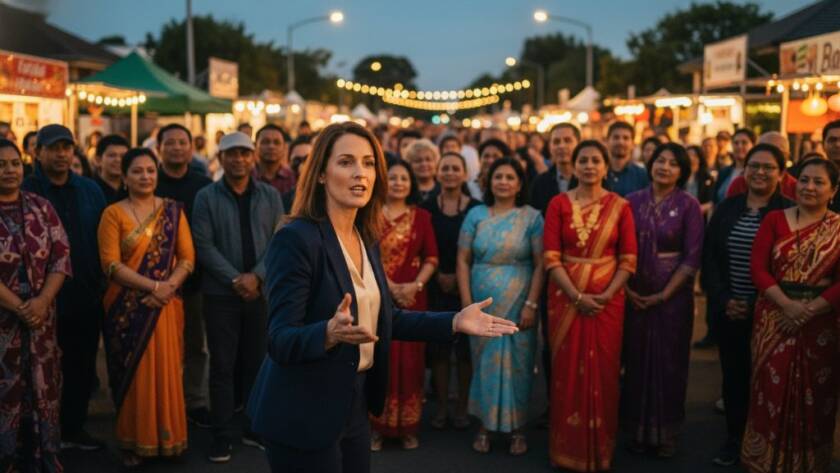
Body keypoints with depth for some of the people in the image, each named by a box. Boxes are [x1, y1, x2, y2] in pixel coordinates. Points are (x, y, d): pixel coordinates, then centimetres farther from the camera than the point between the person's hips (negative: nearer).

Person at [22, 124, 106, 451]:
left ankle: (74, 429, 30)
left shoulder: (90, 190, 7)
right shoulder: (24, 192, -7)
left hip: (87, 298, 4)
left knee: (83, 367, 14)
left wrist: (102, 283, 1)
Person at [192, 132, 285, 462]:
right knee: (223, 365, 2)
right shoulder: (206, 197, 0)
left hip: (262, 292, 2)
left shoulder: (270, 196, 7)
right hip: (220, 293, -2)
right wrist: (235, 279, -14)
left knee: (257, 362, 9)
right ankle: (222, 435, 10)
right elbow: (204, 245, -7)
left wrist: (256, 276, -12)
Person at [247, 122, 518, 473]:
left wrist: (454, 322, 4)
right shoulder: (296, 239, -18)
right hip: (303, 415, -7)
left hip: (353, 405, 8)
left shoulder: (366, 239, 6)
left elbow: (383, 318, 12)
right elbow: (280, 339, -22)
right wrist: (330, 333, -41)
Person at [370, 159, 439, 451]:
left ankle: (408, 427, 14)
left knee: (410, 360, 5)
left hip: (413, 297, 2)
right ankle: (377, 426, 9)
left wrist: (415, 285, -12)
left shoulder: (422, 216, 7)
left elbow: (431, 258, 4)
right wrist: (391, 287, -14)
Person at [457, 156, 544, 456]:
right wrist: (467, 303, -5)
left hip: (518, 304, -1)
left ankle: (517, 427, 15)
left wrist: (531, 304, -12)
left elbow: (540, 264, -5)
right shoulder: (476, 215, 4)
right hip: (482, 304, 2)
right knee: (484, 362, 7)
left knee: (517, 364, 4)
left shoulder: (532, 217, -1)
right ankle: (484, 425, 18)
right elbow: (462, 261, 2)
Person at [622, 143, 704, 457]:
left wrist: (664, 294, -11)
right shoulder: (633, 202, 1)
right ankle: (638, 429, 23)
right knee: (637, 359, 8)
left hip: (672, 295, -2)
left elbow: (692, 257, -8)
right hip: (635, 295, 2)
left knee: (669, 362, 7)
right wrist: (625, 288, -6)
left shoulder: (688, 205, -5)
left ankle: (665, 432, 22)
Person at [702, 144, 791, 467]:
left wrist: (756, 304, -14)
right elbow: (709, 258, 4)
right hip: (727, 310, 3)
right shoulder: (726, 209, 6)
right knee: (733, 374, 11)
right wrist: (722, 300, -7)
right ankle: (734, 438, 26)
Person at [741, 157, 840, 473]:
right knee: (770, 388, 5)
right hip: (774, 318, 0)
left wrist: (808, 310, -16)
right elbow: (758, 268, -5)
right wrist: (787, 305, -16)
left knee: (813, 395, 8)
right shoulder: (775, 220, 2)